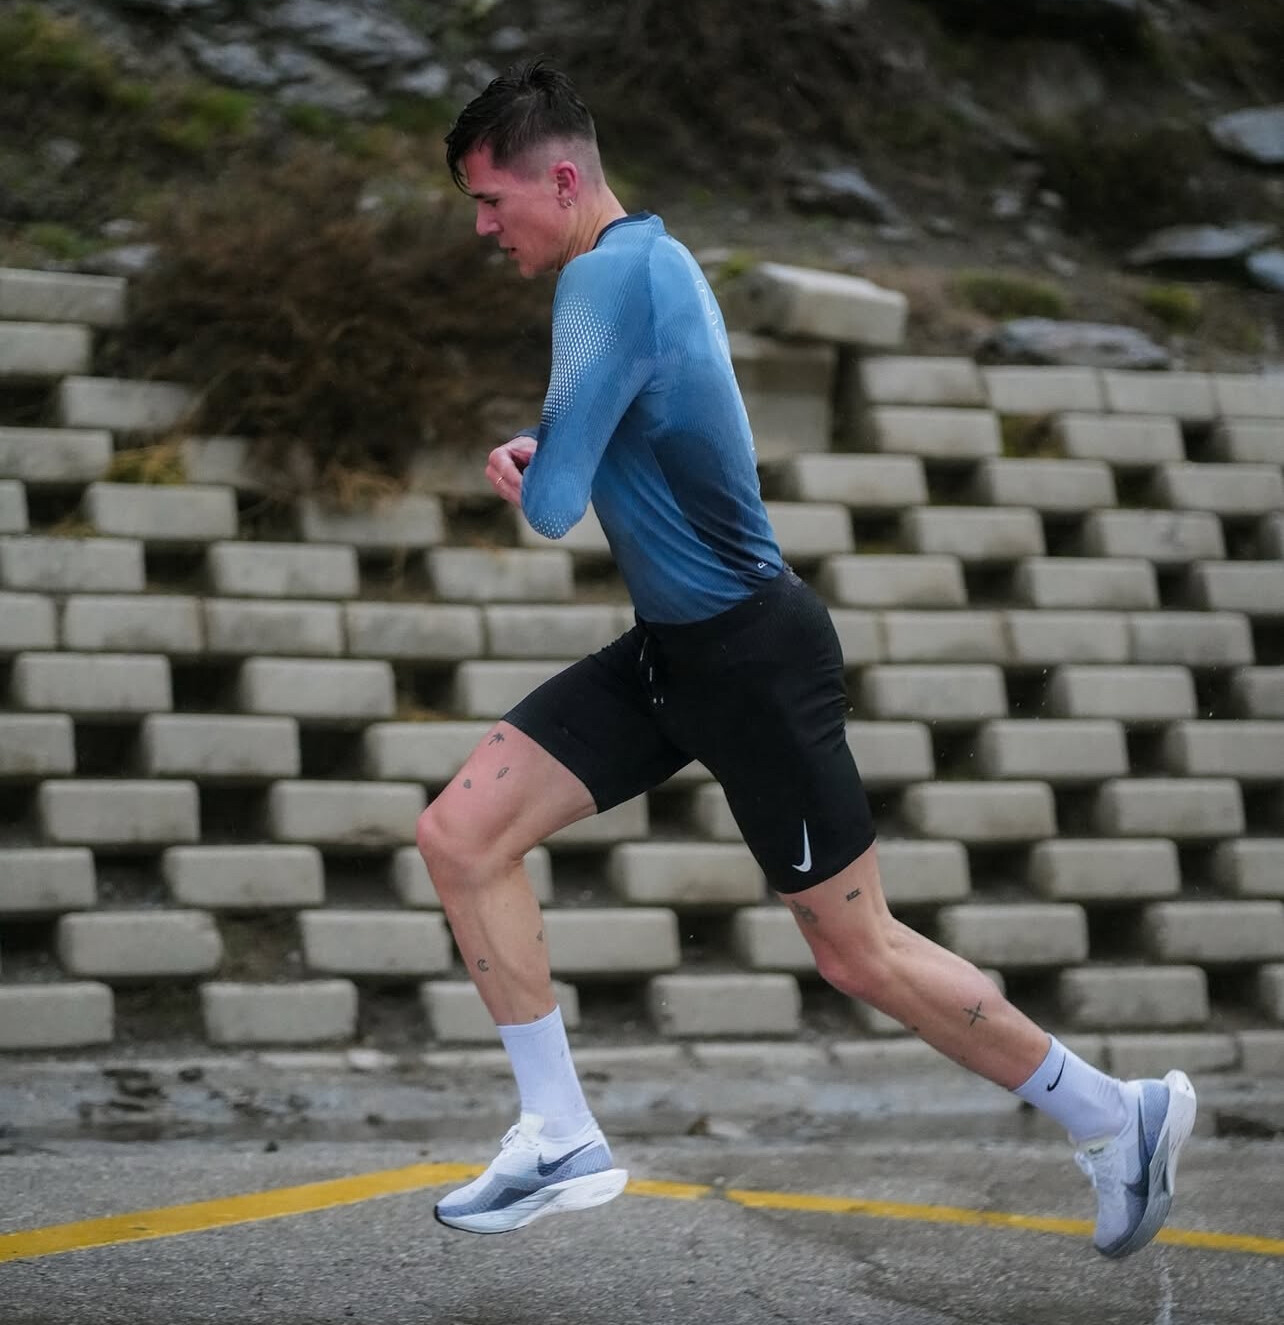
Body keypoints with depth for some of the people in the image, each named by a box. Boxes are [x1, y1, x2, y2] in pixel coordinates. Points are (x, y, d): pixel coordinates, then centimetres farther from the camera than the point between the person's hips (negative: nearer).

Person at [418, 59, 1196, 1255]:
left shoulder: (610, 279, -22)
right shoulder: (645, 257, 8)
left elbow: (551, 506, -26)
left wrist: (530, 477, -2)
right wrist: (530, 452, 5)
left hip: (751, 658, -10)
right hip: (674, 649, 10)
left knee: (855, 950, 1)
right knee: (460, 836, 1)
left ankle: (1114, 1116, 18)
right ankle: (562, 1142, 8)